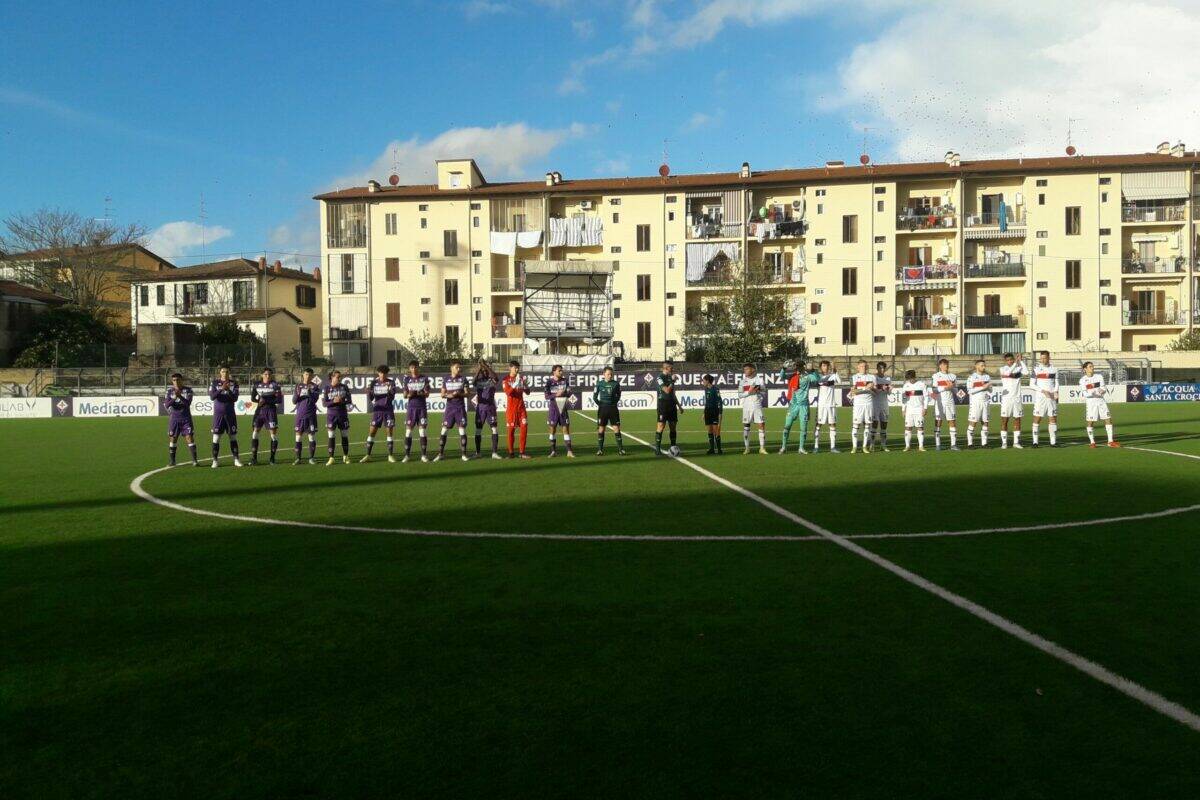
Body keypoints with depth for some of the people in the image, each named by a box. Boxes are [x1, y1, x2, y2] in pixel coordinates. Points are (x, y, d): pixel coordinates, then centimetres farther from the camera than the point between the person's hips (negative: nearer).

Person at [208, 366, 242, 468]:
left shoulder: (233, 383, 2)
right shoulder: (214, 383, 0)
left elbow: (235, 398, -6)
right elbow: (212, 397, -12)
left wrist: (228, 390, -23)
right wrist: (221, 389, -25)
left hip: (230, 413, 1)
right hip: (218, 413, -1)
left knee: (233, 436, 6)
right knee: (216, 437, -2)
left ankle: (236, 459, 12)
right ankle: (215, 460, 4)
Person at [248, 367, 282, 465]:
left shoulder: (275, 385, -2)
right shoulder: (257, 384, 8)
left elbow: (279, 400, -7)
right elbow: (252, 398, 12)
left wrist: (266, 400, -17)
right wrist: (258, 401, -10)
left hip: (271, 410, -3)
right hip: (260, 410, 3)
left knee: (273, 433, -3)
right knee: (255, 432, -3)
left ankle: (272, 458, 7)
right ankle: (253, 457, 2)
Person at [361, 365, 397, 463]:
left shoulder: (391, 382, -2)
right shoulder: (374, 382, 3)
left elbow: (392, 397, -13)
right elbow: (370, 399, 1)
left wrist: (390, 391, -32)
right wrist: (368, 392, -19)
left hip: (388, 410, -1)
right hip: (377, 410, 1)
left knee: (390, 431, 0)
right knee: (372, 432, -1)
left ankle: (390, 455, 9)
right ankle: (368, 455, 7)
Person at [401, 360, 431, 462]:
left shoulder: (424, 379, 4)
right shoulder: (407, 379, 6)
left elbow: (427, 394, 0)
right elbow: (405, 395, 4)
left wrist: (419, 393, -19)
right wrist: (408, 394, -19)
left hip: (422, 407, 0)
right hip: (411, 407, 1)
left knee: (423, 430, -1)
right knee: (408, 431, -1)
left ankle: (424, 455, 5)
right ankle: (407, 455, 4)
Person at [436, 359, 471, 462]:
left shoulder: (463, 379, 2)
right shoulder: (446, 380, 6)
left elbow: (466, 393, -1)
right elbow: (442, 394, 7)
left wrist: (458, 394, -19)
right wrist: (448, 395, -14)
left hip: (460, 408, -1)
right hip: (449, 408, 1)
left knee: (462, 430, -2)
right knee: (444, 430, -1)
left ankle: (463, 454, 5)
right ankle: (440, 453, 7)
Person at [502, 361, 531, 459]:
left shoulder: (521, 378, 9)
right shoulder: (506, 379, -3)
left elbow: (527, 392, 9)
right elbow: (508, 392, -17)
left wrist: (525, 385, -10)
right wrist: (516, 383, -25)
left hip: (521, 406, 4)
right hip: (511, 407, -4)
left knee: (524, 427, -4)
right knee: (511, 429, -1)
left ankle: (522, 452, 2)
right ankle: (511, 452, 8)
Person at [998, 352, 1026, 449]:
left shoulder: (1018, 368, 7)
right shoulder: (1003, 369, 2)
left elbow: (1025, 372, -14)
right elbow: (1008, 373, -20)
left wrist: (1021, 361, -14)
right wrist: (1016, 362, -20)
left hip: (1017, 398, 2)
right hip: (1006, 398, -2)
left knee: (1017, 420, 4)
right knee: (1004, 420, -2)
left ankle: (1016, 442, 10)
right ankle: (1004, 443, 1)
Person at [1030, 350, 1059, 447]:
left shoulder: (1054, 369, 8)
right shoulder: (1036, 368, 0)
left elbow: (1056, 383, 14)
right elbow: (1032, 384, -3)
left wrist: (1055, 392, -5)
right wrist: (1043, 391, -14)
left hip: (1052, 397, 3)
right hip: (1040, 397, -3)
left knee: (1053, 419, 2)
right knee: (1037, 419, -4)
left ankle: (1053, 441, 7)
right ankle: (1035, 441, -1)